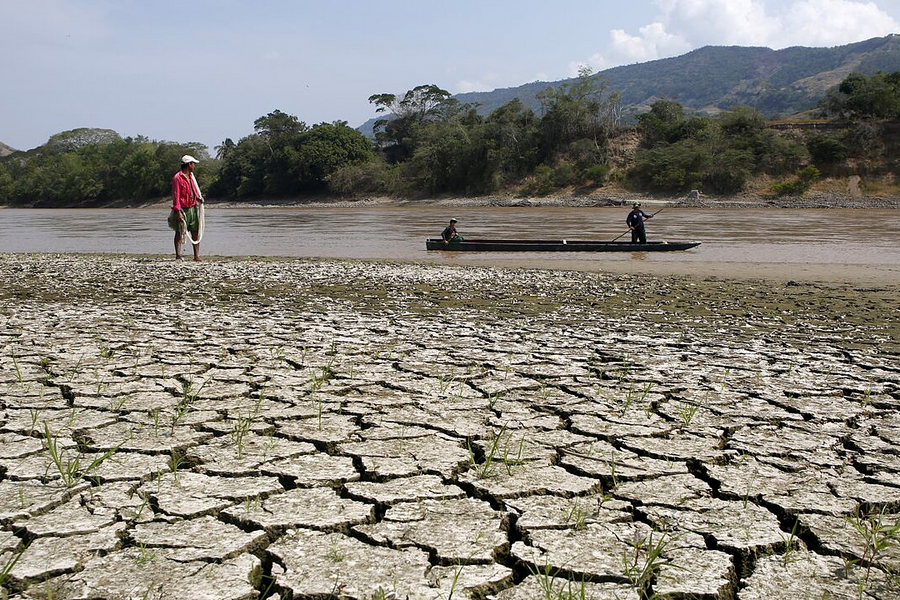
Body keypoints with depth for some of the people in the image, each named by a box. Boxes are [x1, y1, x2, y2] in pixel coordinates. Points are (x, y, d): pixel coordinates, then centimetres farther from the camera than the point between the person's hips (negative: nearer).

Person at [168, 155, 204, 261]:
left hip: (193, 208, 8)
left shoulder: (191, 176, 16)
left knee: (196, 232, 5)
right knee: (180, 233, -3)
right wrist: (178, 211, -20)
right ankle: (178, 256, -2)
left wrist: (199, 197, 7)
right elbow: (176, 195, -14)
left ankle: (197, 255, 9)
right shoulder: (177, 178, -10)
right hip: (183, 209, -7)